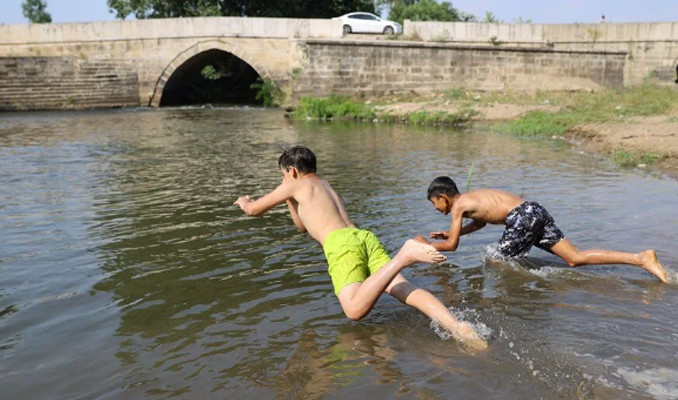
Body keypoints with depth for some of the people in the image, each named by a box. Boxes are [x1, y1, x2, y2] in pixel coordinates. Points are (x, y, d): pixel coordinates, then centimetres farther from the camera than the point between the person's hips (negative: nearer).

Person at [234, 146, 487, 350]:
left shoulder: (295, 185, 17)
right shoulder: (326, 187, 37)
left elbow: (253, 210, 25)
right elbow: (303, 225, 52)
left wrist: (244, 201, 47)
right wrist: (290, 201, 54)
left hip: (340, 243, -7)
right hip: (366, 237, 7)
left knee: (355, 310, -27)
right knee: (404, 290, -13)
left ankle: (404, 255, -38)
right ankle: (456, 326, -36)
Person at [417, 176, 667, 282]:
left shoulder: (458, 205, 0)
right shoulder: (471, 198, 26)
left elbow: (451, 246, 2)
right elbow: (479, 222, 45)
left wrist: (427, 244, 18)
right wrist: (451, 233, 43)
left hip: (522, 218, -9)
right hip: (534, 210, 9)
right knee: (575, 258, 6)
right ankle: (641, 258, -3)